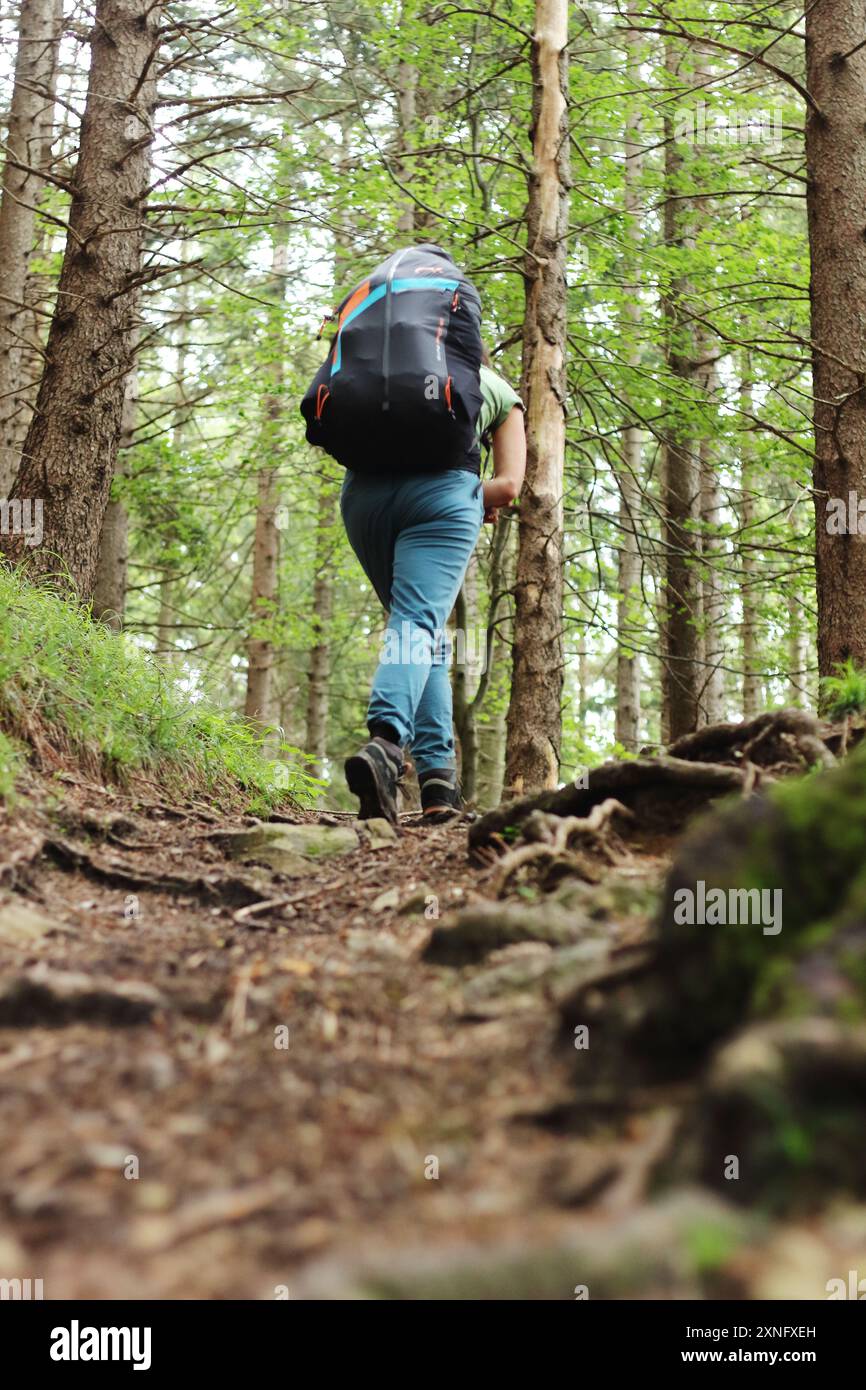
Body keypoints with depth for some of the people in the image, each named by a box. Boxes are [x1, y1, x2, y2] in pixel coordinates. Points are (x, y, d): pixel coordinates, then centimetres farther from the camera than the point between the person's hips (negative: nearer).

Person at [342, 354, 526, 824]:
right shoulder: (502, 393, 29)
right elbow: (508, 485, 14)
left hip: (364, 486, 3)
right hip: (441, 488, -3)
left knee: (419, 624, 12)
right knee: (419, 625, -14)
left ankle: (438, 775, 1)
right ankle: (386, 743, -42)